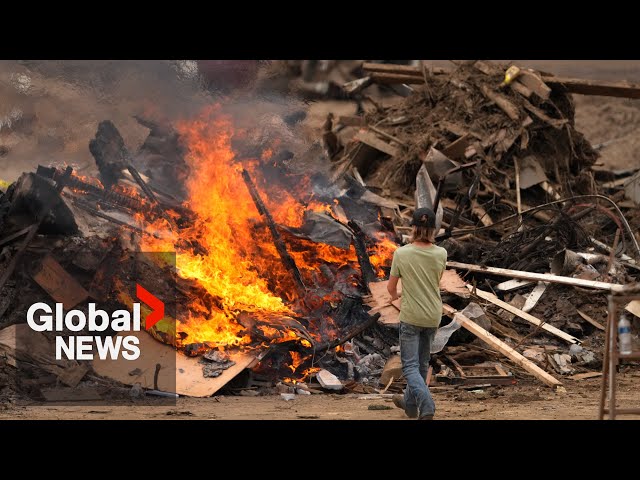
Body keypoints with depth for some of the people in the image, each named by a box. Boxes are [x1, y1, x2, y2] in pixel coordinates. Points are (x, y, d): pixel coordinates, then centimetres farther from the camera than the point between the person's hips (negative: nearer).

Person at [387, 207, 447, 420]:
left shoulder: (401, 254, -14)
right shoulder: (440, 254, -7)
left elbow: (391, 287, 0)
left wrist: (394, 296, 21)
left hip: (410, 316, -3)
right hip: (433, 316, 3)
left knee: (410, 366, 0)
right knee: (422, 362, 20)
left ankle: (426, 406, -21)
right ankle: (410, 402, 34)